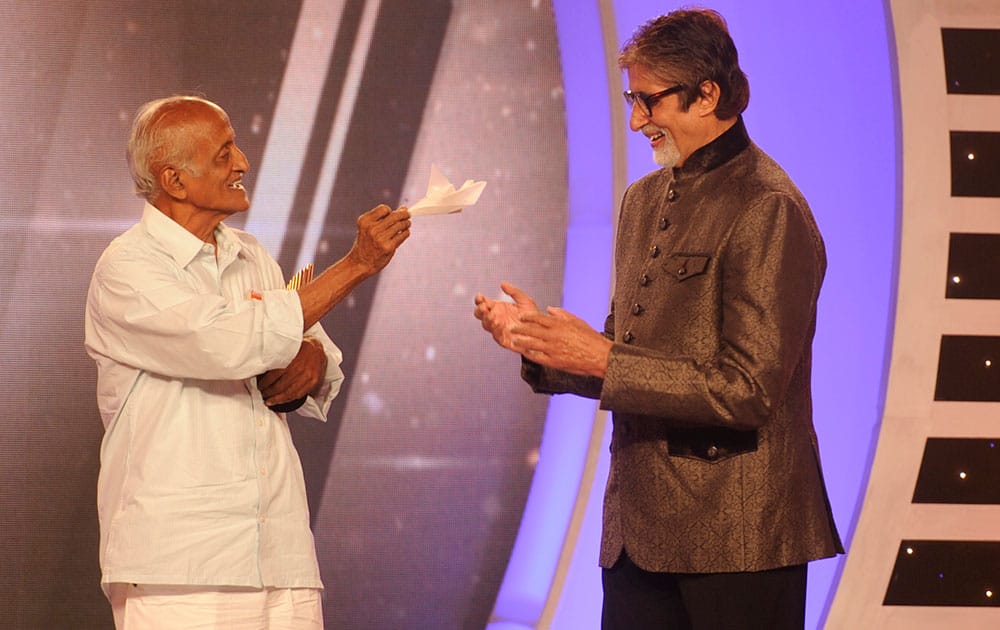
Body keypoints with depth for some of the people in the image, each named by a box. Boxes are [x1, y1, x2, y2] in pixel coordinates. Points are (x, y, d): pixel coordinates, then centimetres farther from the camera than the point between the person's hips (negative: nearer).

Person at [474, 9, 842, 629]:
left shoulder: (768, 210, -12)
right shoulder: (645, 200, 15)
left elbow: (747, 390, -18)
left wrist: (603, 360, -16)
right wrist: (542, 343, 3)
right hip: (639, 531, 8)